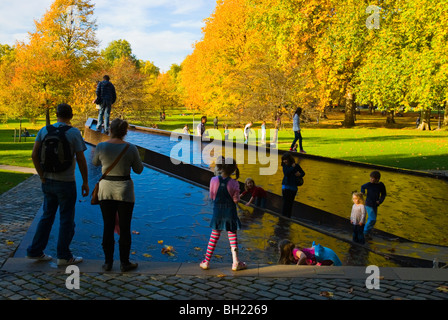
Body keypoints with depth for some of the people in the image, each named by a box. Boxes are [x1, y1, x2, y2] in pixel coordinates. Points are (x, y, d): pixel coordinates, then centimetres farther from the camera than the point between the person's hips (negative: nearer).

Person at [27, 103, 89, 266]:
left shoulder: (44, 130, 3)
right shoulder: (74, 133, -10)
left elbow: (34, 155, -1)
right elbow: (81, 160, -11)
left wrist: (42, 176, 5)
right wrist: (85, 182, -4)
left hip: (48, 181, 5)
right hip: (66, 182, -5)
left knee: (47, 216, 18)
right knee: (66, 219, 6)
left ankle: (35, 251, 24)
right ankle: (64, 256, 14)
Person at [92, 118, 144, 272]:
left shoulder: (101, 146, -7)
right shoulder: (131, 148, -10)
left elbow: (95, 163, 13)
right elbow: (138, 170, 0)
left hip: (106, 190, 2)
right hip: (125, 190, -2)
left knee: (108, 227, 11)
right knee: (124, 228, 7)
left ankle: (108, 262, 19)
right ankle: (125, 263, 15)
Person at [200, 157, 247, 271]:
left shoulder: (214, 180, -11)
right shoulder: (234, 183, -15)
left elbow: (212, 196, -1)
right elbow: (236, 200, -8)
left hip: (217, 211, 2)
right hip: (230, 212, -1)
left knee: (214, 237, 12)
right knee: (233, 236, 10)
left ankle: (206, 261, 17)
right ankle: (236, 262, 13)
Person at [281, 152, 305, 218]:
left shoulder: (296, 166, 2)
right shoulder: (284, 166, -1)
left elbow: (303, 173, 14)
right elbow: (286, 173, -19)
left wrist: (300, 174, -8)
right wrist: (292, 167, -16)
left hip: (294, 187, 2)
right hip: (286, 186, -2)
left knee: (290, 203, 7)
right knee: (285, 202, -7)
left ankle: (288, 217, 15)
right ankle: (283, 216, -4)